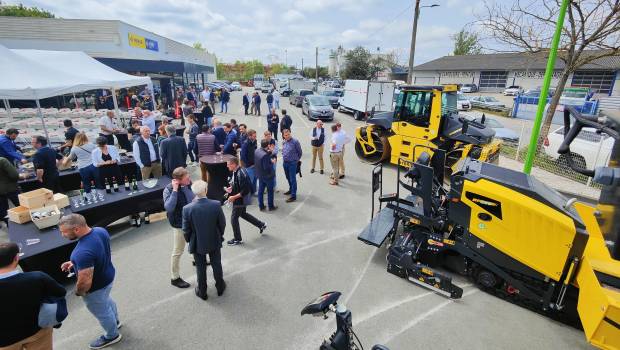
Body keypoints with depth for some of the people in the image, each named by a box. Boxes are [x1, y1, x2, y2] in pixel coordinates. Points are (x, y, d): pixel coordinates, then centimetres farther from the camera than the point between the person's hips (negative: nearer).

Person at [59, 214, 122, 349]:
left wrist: (78, 292, -11)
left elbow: (85, 282, -33)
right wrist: (75, 262, 1)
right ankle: (115, 321, 62)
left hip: (96, 288, -8)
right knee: (106, 300, 35)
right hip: (108, 276, 8)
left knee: (102, 313, 21)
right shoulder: (100, 230, -16)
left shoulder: (83, 252, -42)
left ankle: (112, 336, 48)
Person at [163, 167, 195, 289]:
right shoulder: (168, 189, -22)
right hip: (179, 224, -5)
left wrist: (184, 187, -15)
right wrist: (175, 190, -33)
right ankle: (175, 278, 24)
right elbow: (169, 208, -33)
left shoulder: (189, 184, -10)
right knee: (178, 251, 7)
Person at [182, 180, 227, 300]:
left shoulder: (187, 209, -22)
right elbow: (222, 223, -10)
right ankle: (220, 287, 40)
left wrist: (189, 241, 9)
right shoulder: (216, 205, -22)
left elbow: (186, 230, -11)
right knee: (217, 264, 21)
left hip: (197, 244, 0)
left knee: (200, 268, 19)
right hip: (215, 242, 1)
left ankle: (202, 292, 37)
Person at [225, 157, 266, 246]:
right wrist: (231, 188, 2)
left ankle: (238, 239, 22)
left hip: (241, 200, -10)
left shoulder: (240, 174, -30)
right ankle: (261, 225, 38)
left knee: (234, 218, 4)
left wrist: (234, 197, -24)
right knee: (243, 214, 26)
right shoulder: (235, 171, 0)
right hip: (238, 199, 10)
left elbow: (245, 191, -29)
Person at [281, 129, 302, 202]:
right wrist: (284, 158, 16)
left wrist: (296, 159, 6)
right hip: (285, 163, 7)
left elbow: (299, 152, -5)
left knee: (293, 179, -4)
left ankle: (293, 196, 0)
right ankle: (291, 190, 41)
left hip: (292, 163, -6)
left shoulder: (295, 142, -14)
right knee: (288, 178, 20)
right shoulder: (284, 142, 4)